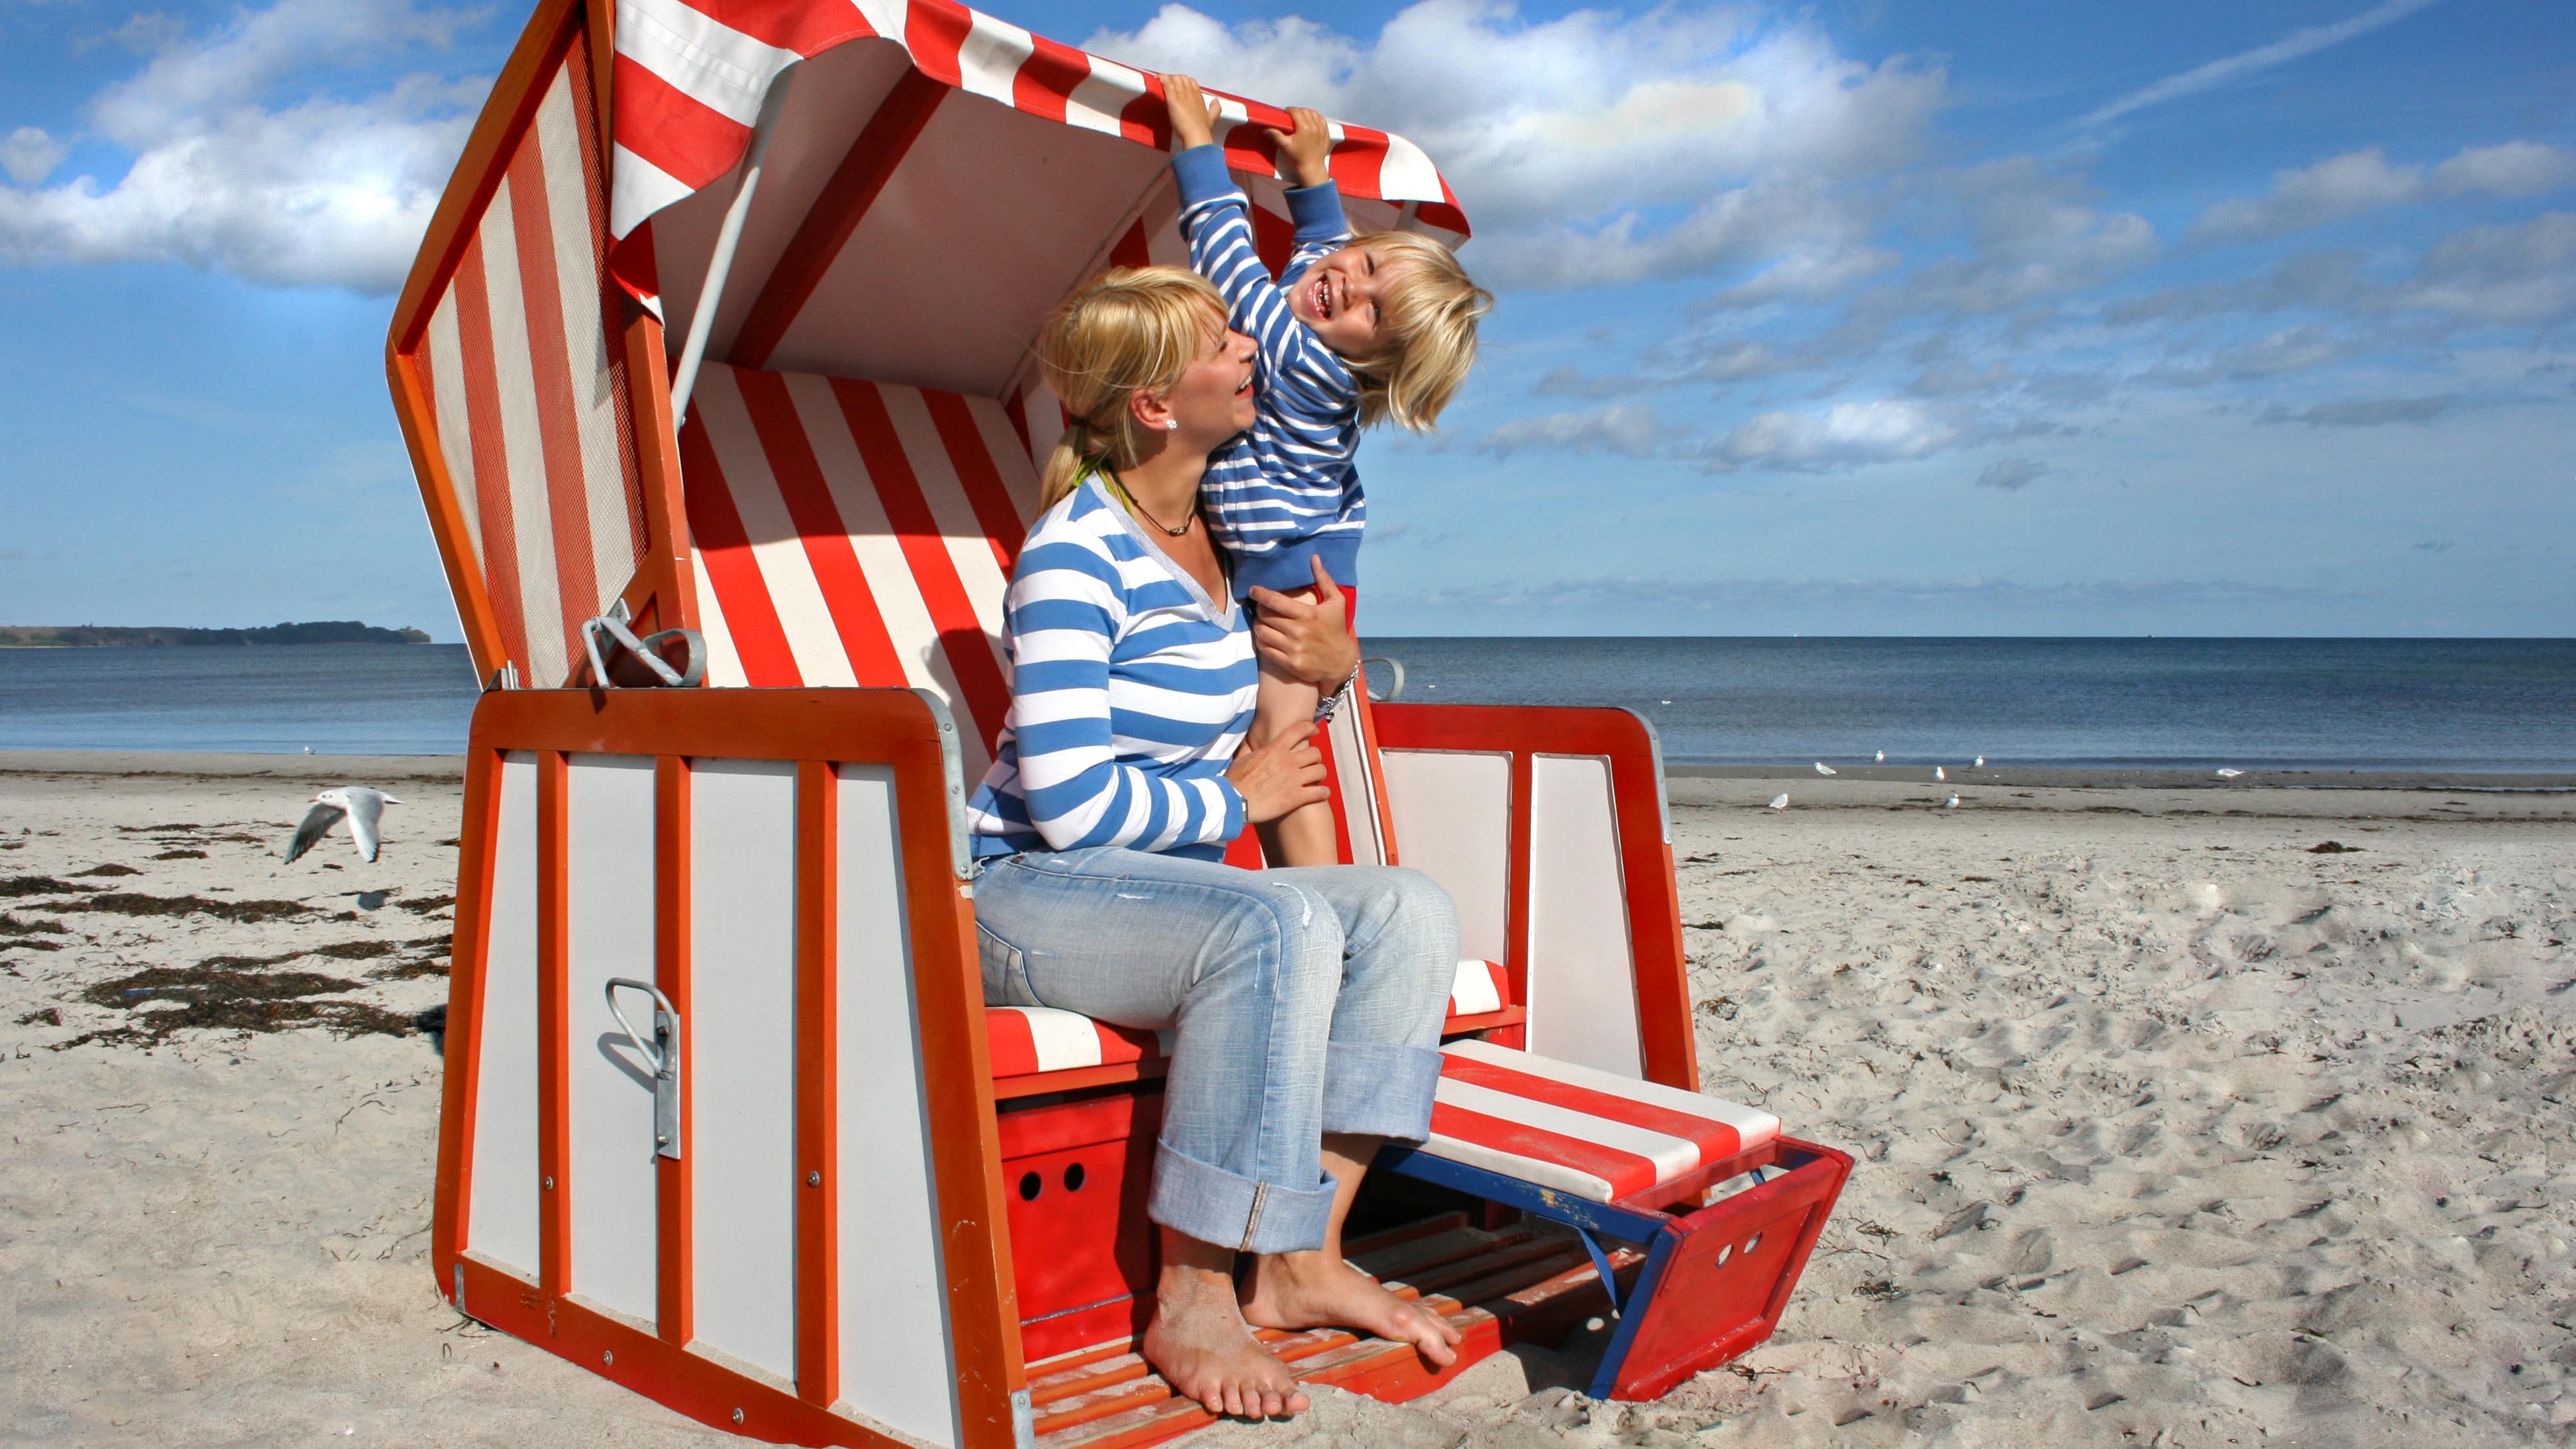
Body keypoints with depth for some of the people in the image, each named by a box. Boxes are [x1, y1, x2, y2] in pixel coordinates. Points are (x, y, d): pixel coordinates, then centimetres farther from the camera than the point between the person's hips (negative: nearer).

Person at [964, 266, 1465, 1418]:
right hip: (1031, 892, -8)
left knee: (1411, 912, -10)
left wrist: (1336, 661, 5)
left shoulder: (1212, 526, 9)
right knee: (1283, 926, -34)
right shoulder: (1076, 553, -17)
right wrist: (1236, 800, -10)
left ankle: (1300, 1261, -10)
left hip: (1167, 885, 8)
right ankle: (1192, 1300, -23)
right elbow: (1070, 803, -23)